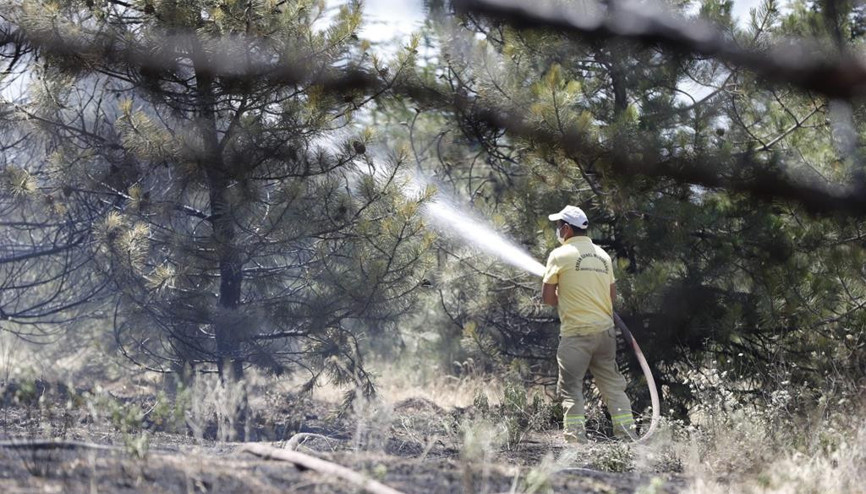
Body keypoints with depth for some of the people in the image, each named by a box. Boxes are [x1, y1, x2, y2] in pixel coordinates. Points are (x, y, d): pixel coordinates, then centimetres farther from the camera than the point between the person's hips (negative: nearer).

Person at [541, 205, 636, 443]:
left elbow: (547, 297, -3)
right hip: (605, 329, 5)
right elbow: (612, 295, 16)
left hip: (575, 332, -5)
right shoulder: (602, 255, 11)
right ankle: (627, 436, 8)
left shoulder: (560, 255, -5)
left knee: (571, 388, 0)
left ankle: (575, 439, -7)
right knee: (613, 385, 10)